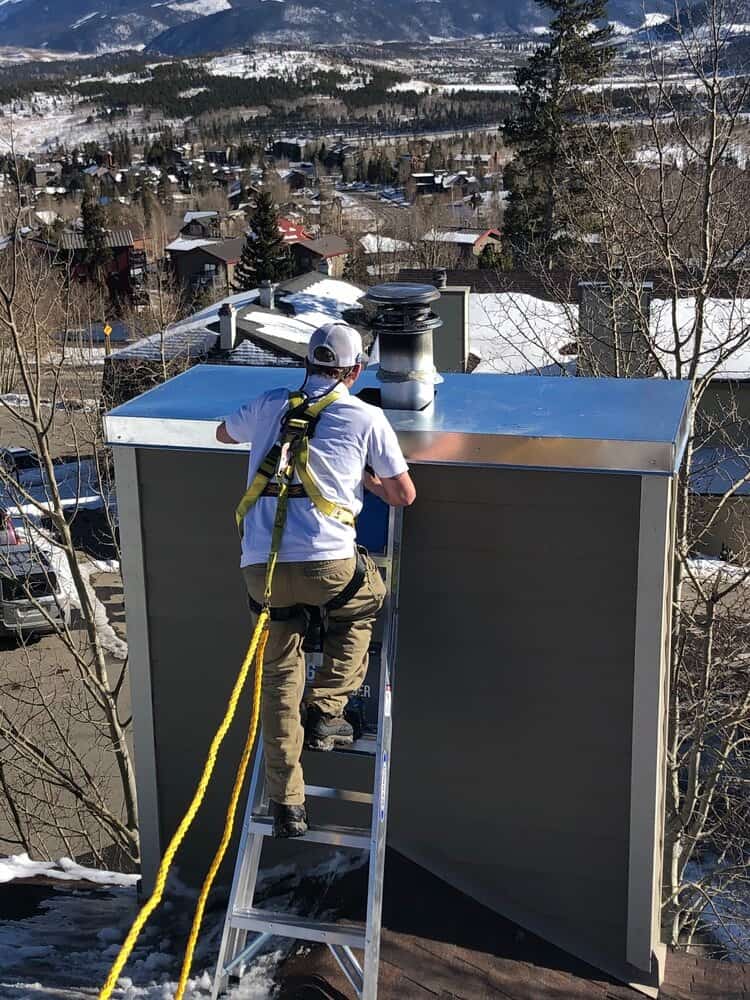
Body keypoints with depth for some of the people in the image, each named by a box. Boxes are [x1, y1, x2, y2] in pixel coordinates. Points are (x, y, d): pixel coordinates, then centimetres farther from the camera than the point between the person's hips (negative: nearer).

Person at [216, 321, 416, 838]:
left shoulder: (270, 405, 15)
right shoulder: (367, 418, 6)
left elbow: (224, 433, 37)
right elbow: (404, 495, 13)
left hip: (260, 567, 3)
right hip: (327, 563, -3)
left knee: (280, 679, 16)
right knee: (368, 598, 31)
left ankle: (287, 804, 18)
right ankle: (325, 712, 23)